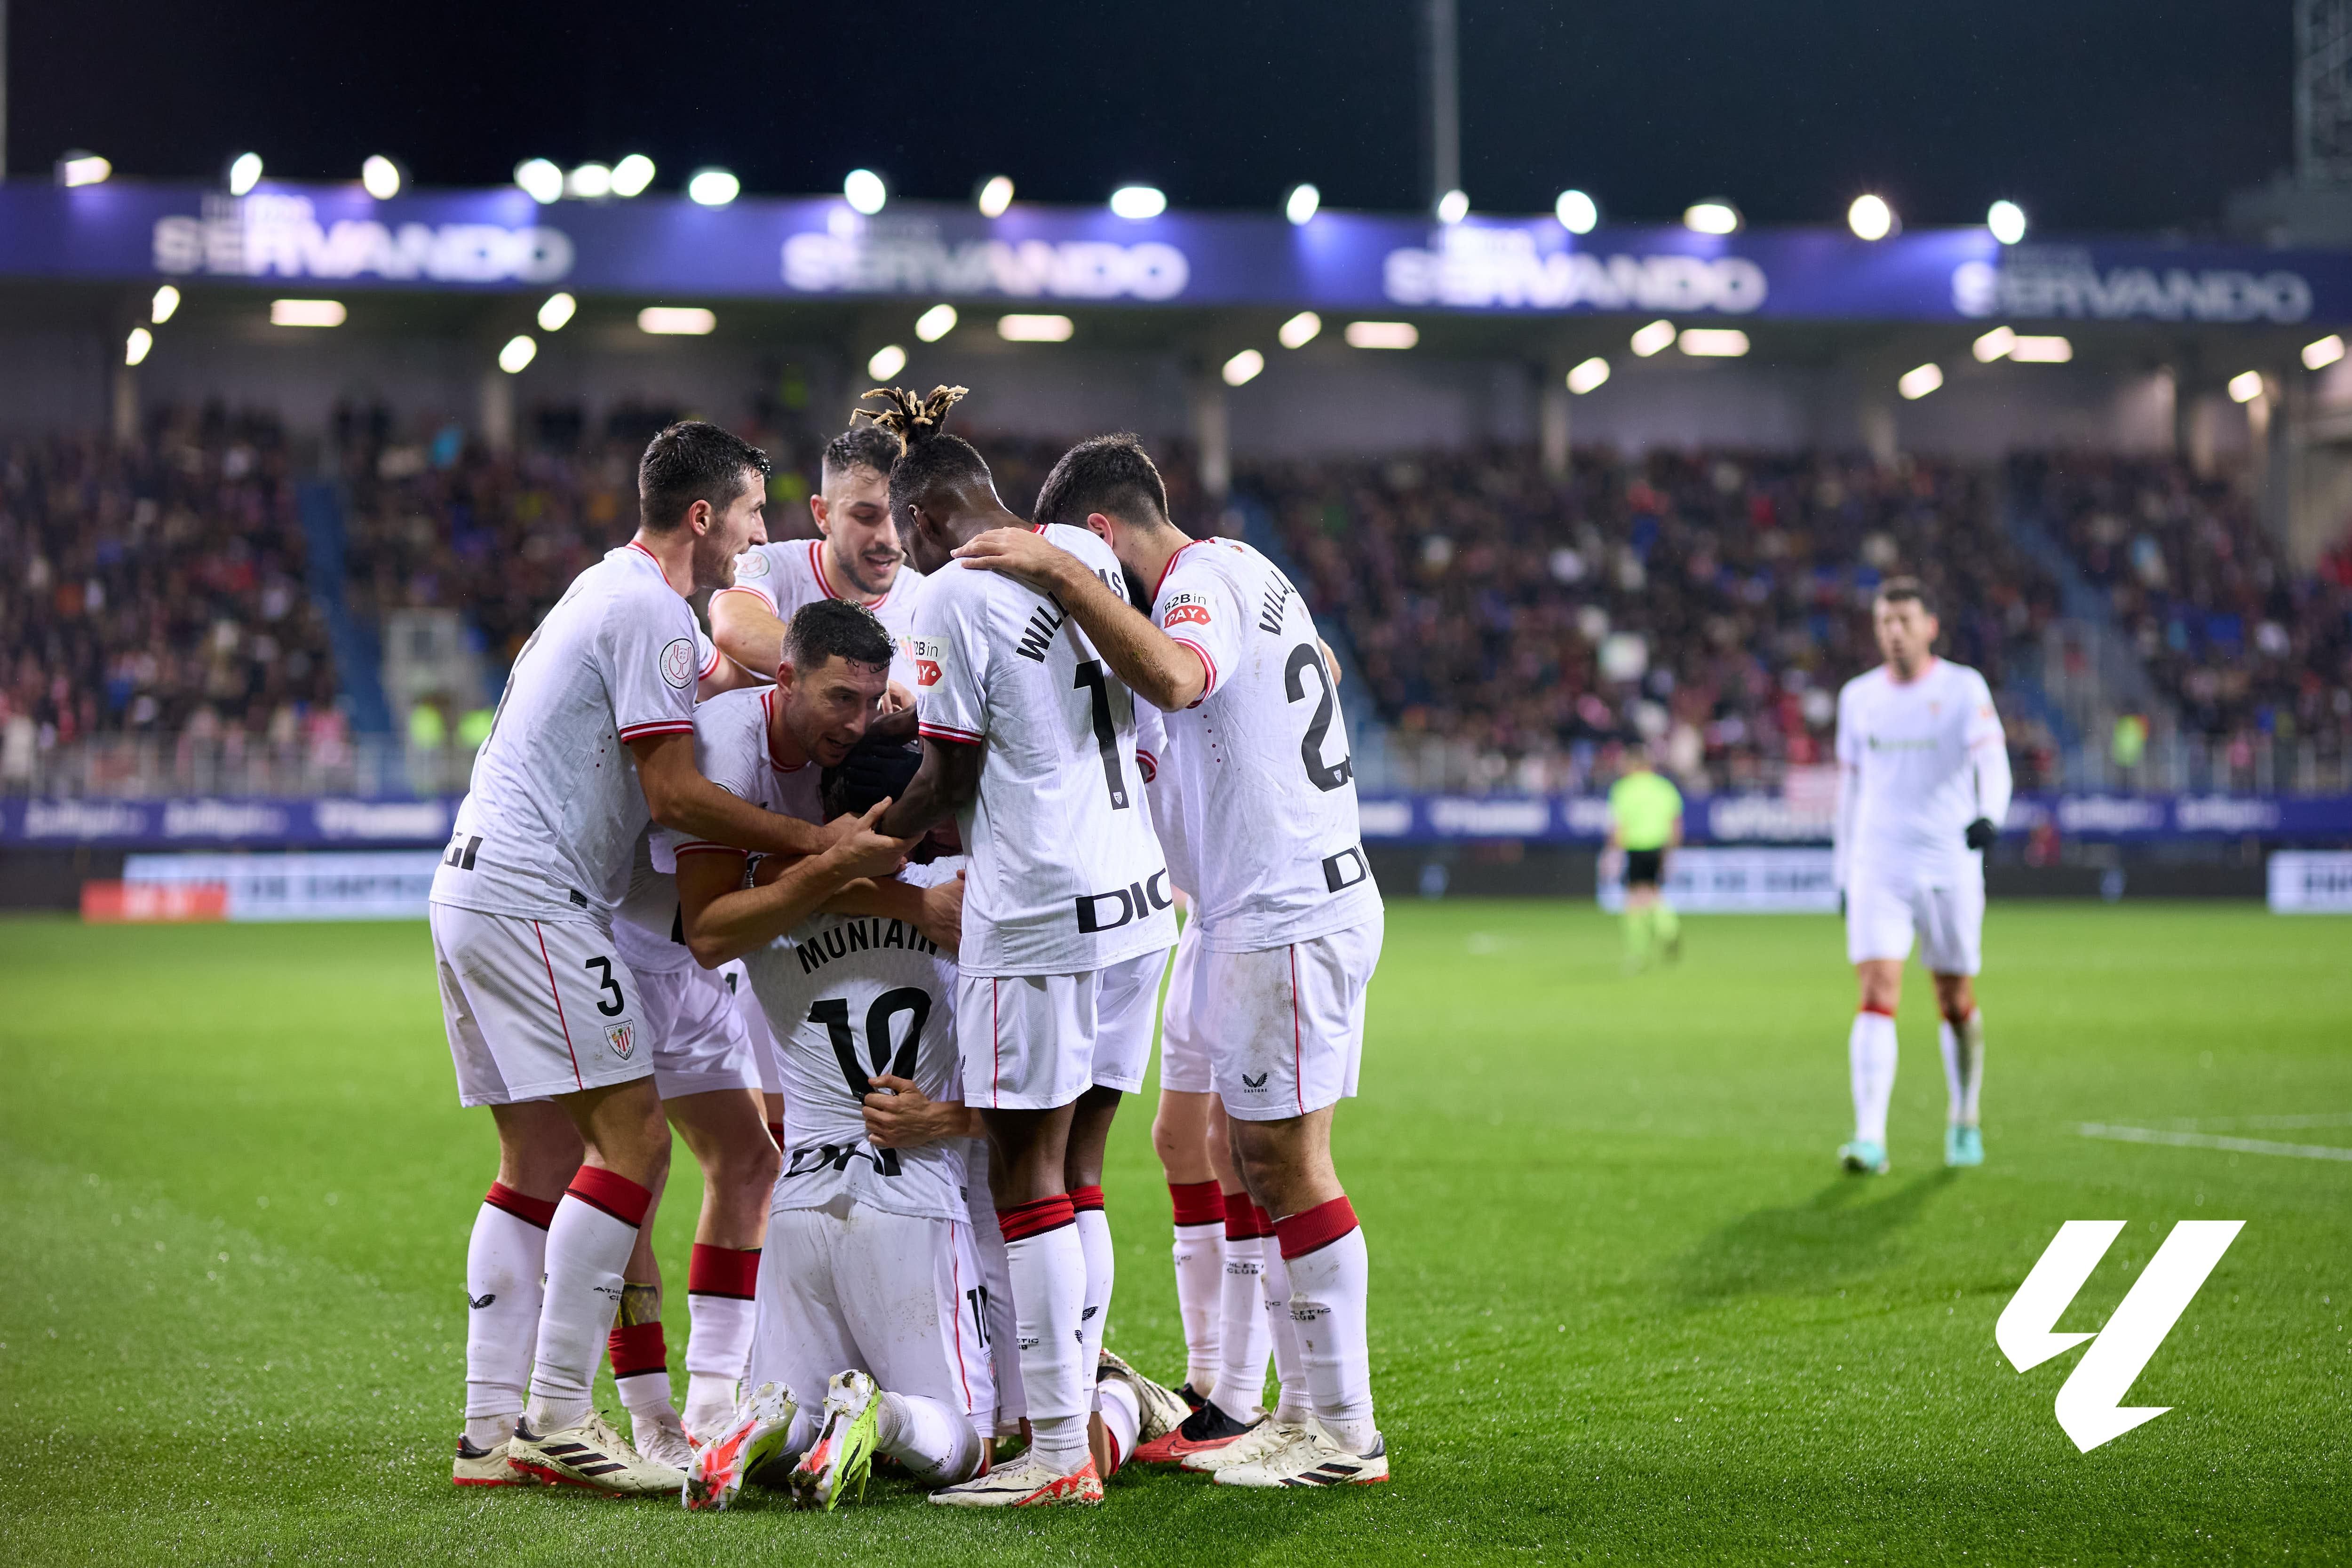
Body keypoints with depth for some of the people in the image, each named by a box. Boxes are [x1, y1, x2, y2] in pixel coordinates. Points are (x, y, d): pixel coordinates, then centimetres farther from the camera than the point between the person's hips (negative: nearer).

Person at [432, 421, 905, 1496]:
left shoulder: (605, 587, 21)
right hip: (533, 895, -10)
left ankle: (493, 1430, 8)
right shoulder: (652, 611, -11)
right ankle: (557, 1418, -12)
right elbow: (674, 794, -14)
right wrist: (818, 845, -13)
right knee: (633, 1138, -11)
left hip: (476, 888, 10)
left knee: (543, 1161, 10)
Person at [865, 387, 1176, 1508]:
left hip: (1037, 910, -7)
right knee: (1076, 1175, 12)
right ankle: (1079, 1417, 14)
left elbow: (950, 783, -7)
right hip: (1137, 895, 8)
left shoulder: (956, 597, -11)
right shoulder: (1089, 555, 9)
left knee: (1028, 1177, -2)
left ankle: (1057, 1454, -2)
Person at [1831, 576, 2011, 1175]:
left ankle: (1964, 1123, 30)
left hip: (1949, 869, -1)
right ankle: (1870, 1139, -20)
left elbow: (1992, 761, -16)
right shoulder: (1858, 697, 8)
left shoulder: (1963, 688, -3)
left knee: (1957, 1004, 9)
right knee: (1877, 996, -13)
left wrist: (1989, 816, -36)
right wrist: (1843, 868, 19)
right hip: (1877, 868, 1)